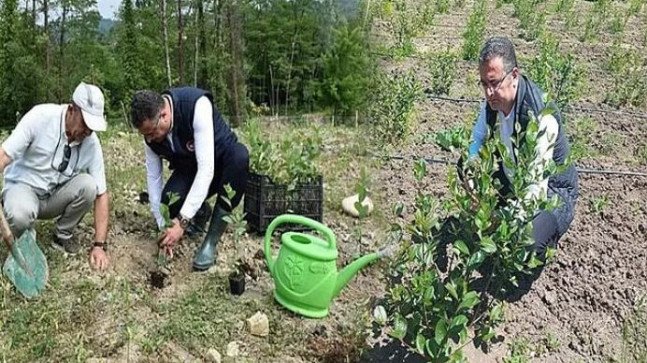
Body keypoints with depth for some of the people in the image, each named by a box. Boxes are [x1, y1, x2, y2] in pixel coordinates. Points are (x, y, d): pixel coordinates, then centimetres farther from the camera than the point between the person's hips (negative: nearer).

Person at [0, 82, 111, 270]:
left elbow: (101, 194, -12)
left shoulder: (91, 143, -14)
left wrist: (99, 245, -18)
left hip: (56, 196, 3)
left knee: (88, 185, -27)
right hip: (24, 186, -3)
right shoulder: (40, 117, -22)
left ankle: (63, 235, 0)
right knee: (20, 214, -37)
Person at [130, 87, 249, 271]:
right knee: (169, 202, -29)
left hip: (222, 163, -3)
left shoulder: (197, 105, -35)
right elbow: (153, 177, -8)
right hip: (189, 169, 3)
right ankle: (200, 211, 10)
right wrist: (163, 226, -14)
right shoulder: (151, 130, -17)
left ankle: (211, 241, -28)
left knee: (239, 155, -39)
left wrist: (182, 221, -40)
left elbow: (207, 169, -38)